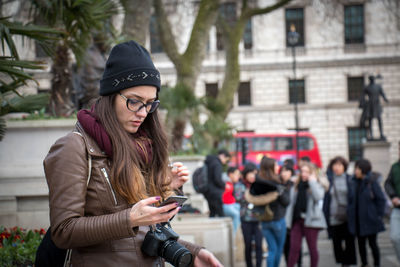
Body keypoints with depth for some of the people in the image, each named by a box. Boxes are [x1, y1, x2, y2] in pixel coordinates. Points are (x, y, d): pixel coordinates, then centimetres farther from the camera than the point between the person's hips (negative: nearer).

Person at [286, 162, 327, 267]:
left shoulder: (317, 185, 1)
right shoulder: (296, 186, 13)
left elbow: (318, 196, -21)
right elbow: (291, 203, 14)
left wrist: (312, 181, -14)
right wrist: (288, 219, 8)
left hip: (310, 220, -3)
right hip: (296, 220, 3)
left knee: (312, 247, 5)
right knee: (294, 248, 0)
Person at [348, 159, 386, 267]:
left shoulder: (372, 183, -10)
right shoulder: (353, 183, 3)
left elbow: (381, 200, -6)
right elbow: (350, 200, 9)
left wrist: (379, 215, -8)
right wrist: (350, 215, 3)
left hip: (370, 220, -4)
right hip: (357, 220, 4)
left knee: (372, 243, 3)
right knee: (361, 243, 10)